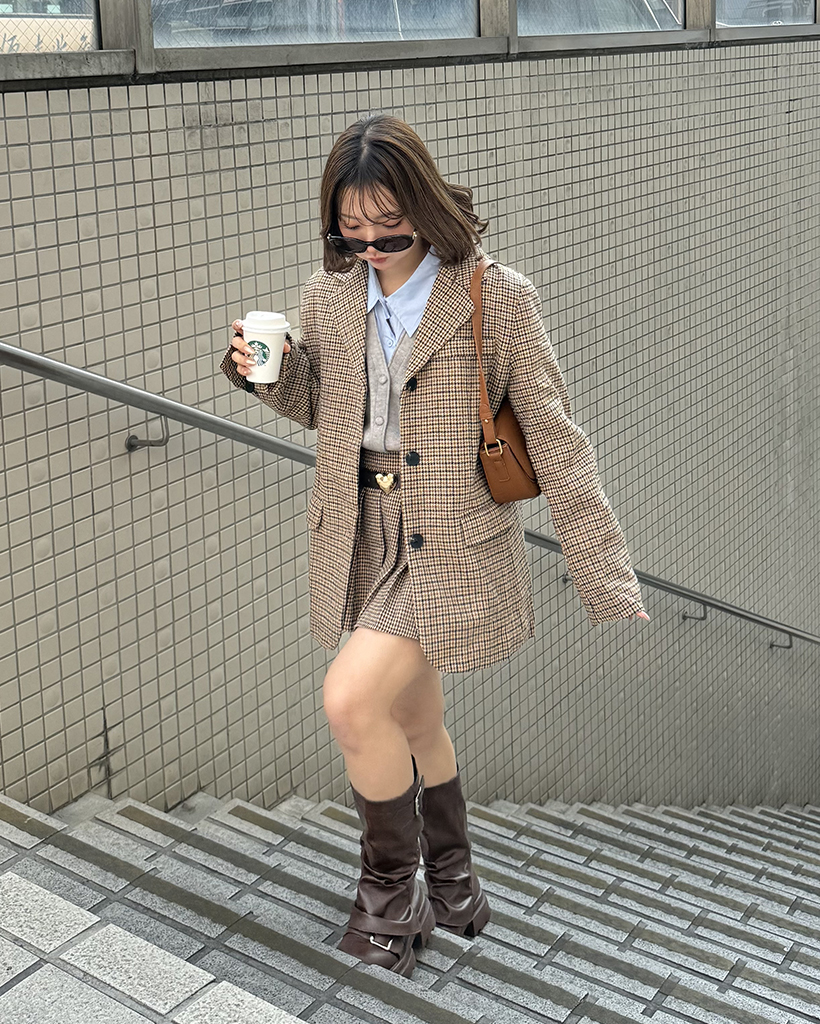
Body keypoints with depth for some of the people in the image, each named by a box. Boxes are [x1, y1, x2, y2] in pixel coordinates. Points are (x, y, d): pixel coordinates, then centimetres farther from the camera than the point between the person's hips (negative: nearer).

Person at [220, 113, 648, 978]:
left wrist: (615, 595, -16)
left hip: (453, 550, -5)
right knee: (413, 720, 19)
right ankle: (451, 879, 44)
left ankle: (390, 890, 7)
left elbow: (554, 439, -12)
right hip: (364, 541, 6)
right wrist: (269, 371, -7)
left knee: (351, 700, -19)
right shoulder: (328, 297, 1)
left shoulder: (497, 299, -13)